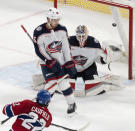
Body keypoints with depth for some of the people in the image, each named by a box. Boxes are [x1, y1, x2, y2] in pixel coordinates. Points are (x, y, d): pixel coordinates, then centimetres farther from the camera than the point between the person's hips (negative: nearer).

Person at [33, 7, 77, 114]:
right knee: (52, 84, -11)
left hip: (60, 61, 2)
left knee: (63, 82, -3)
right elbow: (39, 51, -14)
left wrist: (69, 64, -3)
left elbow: (66, 47, 0)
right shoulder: (39, 32, -19)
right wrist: (50, 62, -19)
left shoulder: (62, 29, -7)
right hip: (47, 62, -2)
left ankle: (72, 103, 16)